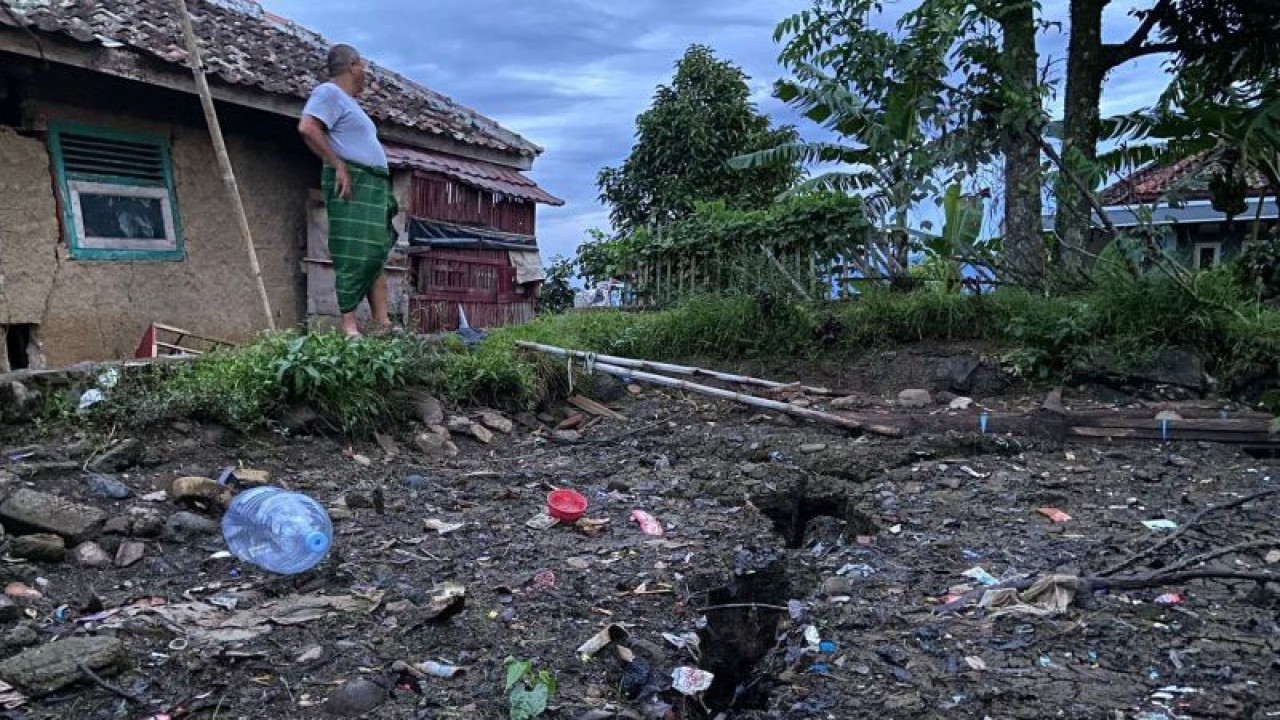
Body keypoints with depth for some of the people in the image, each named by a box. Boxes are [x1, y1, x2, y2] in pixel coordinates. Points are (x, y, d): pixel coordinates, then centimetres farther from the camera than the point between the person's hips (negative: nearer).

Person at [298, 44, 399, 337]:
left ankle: (383, 323, 2)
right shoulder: (329, 93, -3)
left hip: (374, 184, 10)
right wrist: (339, 166, -19)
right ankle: (348, 326, -15)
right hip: (351, 182, -10)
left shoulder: (349, 103, 27)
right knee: (356, 256, -15)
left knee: (377, 253, 4)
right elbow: (307, 128, -18)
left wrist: (385, 191, 19)